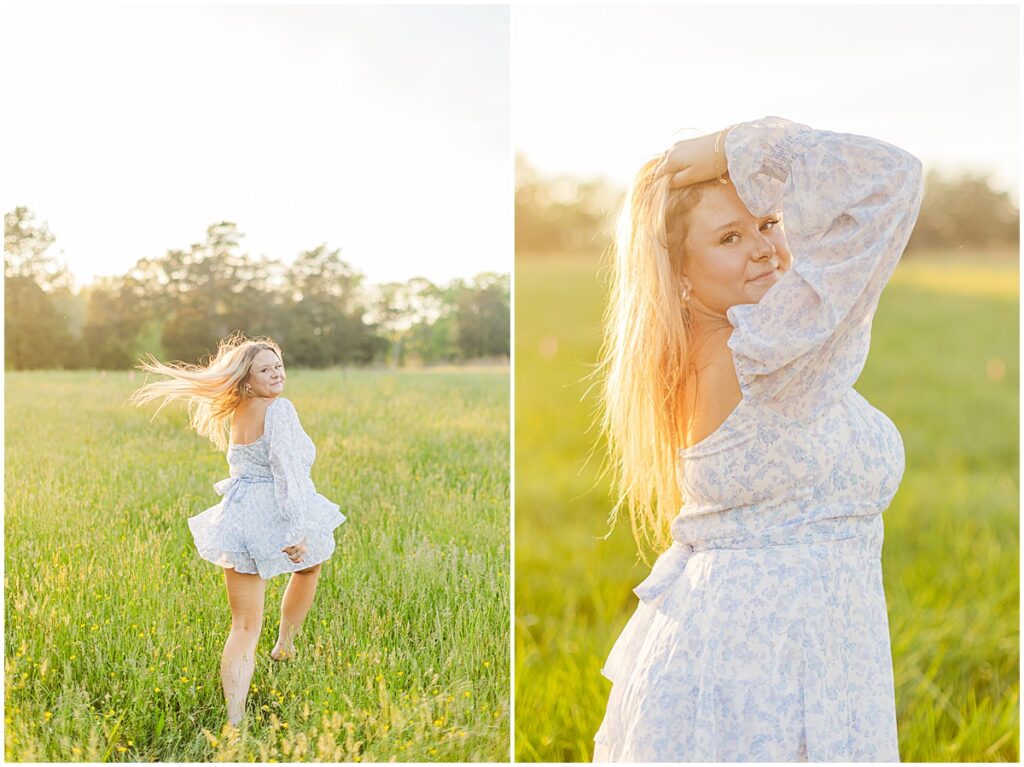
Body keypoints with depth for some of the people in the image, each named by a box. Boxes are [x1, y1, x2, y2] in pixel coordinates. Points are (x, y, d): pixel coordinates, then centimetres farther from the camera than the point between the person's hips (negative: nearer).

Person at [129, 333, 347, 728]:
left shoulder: (235, 413, 10)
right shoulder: (279, 410, -14)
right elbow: (287, 470, -24)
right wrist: (297, 527, -29)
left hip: (240, 519, 5)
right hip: (278, 516, -5)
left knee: (244, 626, 5)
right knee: (309, 565, 33)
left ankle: (234, 719, -5)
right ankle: (285, 645, 46)